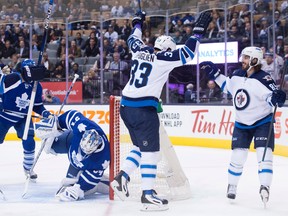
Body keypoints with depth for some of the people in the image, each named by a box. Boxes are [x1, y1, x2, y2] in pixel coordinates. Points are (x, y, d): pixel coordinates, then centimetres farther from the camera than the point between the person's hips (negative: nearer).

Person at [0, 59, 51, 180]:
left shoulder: (36, 87, -5)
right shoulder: (11, 79, -24)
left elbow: (37, 106, 5)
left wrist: (47, 114, -9)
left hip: (23, 119, 4)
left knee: (29, 142, -10)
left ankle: (28, 168, 10)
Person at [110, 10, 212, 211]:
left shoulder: (140, 51, 13)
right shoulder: (163, 58, -5)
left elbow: (133, 39, 33)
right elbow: (186, 53, -10)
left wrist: (138, 23, 50)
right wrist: (199, 31, -2)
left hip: (126, 106, 8)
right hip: (143, 109, -8)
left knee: (141, 146, 21)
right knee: (150, 150, -4)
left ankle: (122, 177, 12)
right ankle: (148, 194, -5)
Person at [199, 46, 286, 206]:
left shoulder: (263, 79, -19)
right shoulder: (237, 75, 0)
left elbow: (272, 95, -26)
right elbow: (227, 85, 19)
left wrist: (276, 98, -48)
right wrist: (214, 73, 14)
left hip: (262, 122, -5)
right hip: (242, 124, 5)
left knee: (264, 155, -15)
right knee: (237, 156, 5)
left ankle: (264, 187, -14)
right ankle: (232, 186, 21)